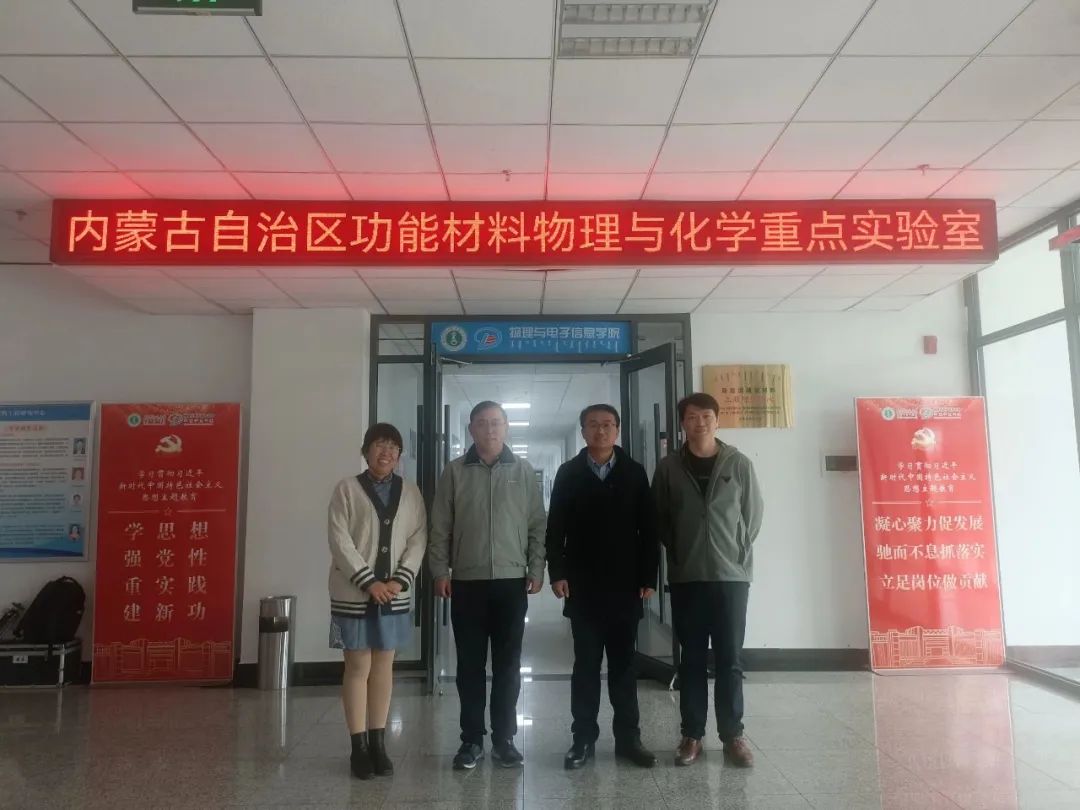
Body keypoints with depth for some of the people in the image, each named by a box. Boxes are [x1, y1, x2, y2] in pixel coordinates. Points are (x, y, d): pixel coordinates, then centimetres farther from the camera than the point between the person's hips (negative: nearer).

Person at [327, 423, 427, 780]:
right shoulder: (347, 489, -3)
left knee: (383, 667, 9)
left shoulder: (410, 492, 6)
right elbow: (340, 541, -9)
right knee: (358, 667, 3)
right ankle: (359, 747, 12)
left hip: (394, 593, 3)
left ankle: (378, 743, 19)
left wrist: (399, 580, -11)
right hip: (354, 593, -3)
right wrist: (369, 581, -15)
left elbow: (418, 539, 2)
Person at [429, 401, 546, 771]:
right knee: (470, 664, 7)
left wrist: (536, 569, -1)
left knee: (507, 664, 7)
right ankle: (471, 740, 18)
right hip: (467, 582, 0)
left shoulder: (523, 471, 4)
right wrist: (440, 571, -3)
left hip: (512, 581, 0)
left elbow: (537, 524, 4)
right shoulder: (454, 472, 3)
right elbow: (440, 526, 2)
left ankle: (504, 738, 18)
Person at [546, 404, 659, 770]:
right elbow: (555, 527, 1)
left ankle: (628, 737, 18)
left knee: (623, 663, 10)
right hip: (583, 586, 0)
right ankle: (583, 738, 15)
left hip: (625, 585, 1)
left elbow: (648, 528, 2)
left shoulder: (634, 472, 4)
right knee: (586, 664, 7)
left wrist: (648, 577, -3)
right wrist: (557, 572, -8)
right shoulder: (569, 473, 3)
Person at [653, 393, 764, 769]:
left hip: (732, 575, 0)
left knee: (730, 659, 6)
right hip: (686, 578, 0)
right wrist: (679, 553, 4)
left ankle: (733, 735, 18)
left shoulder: (739, 464, 1)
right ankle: (692, 735, 17)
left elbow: (754, 514, 5)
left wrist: (737, 552, 2)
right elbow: (659, 519, 7)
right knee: (692, 659, 7)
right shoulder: (669, 467, 2)